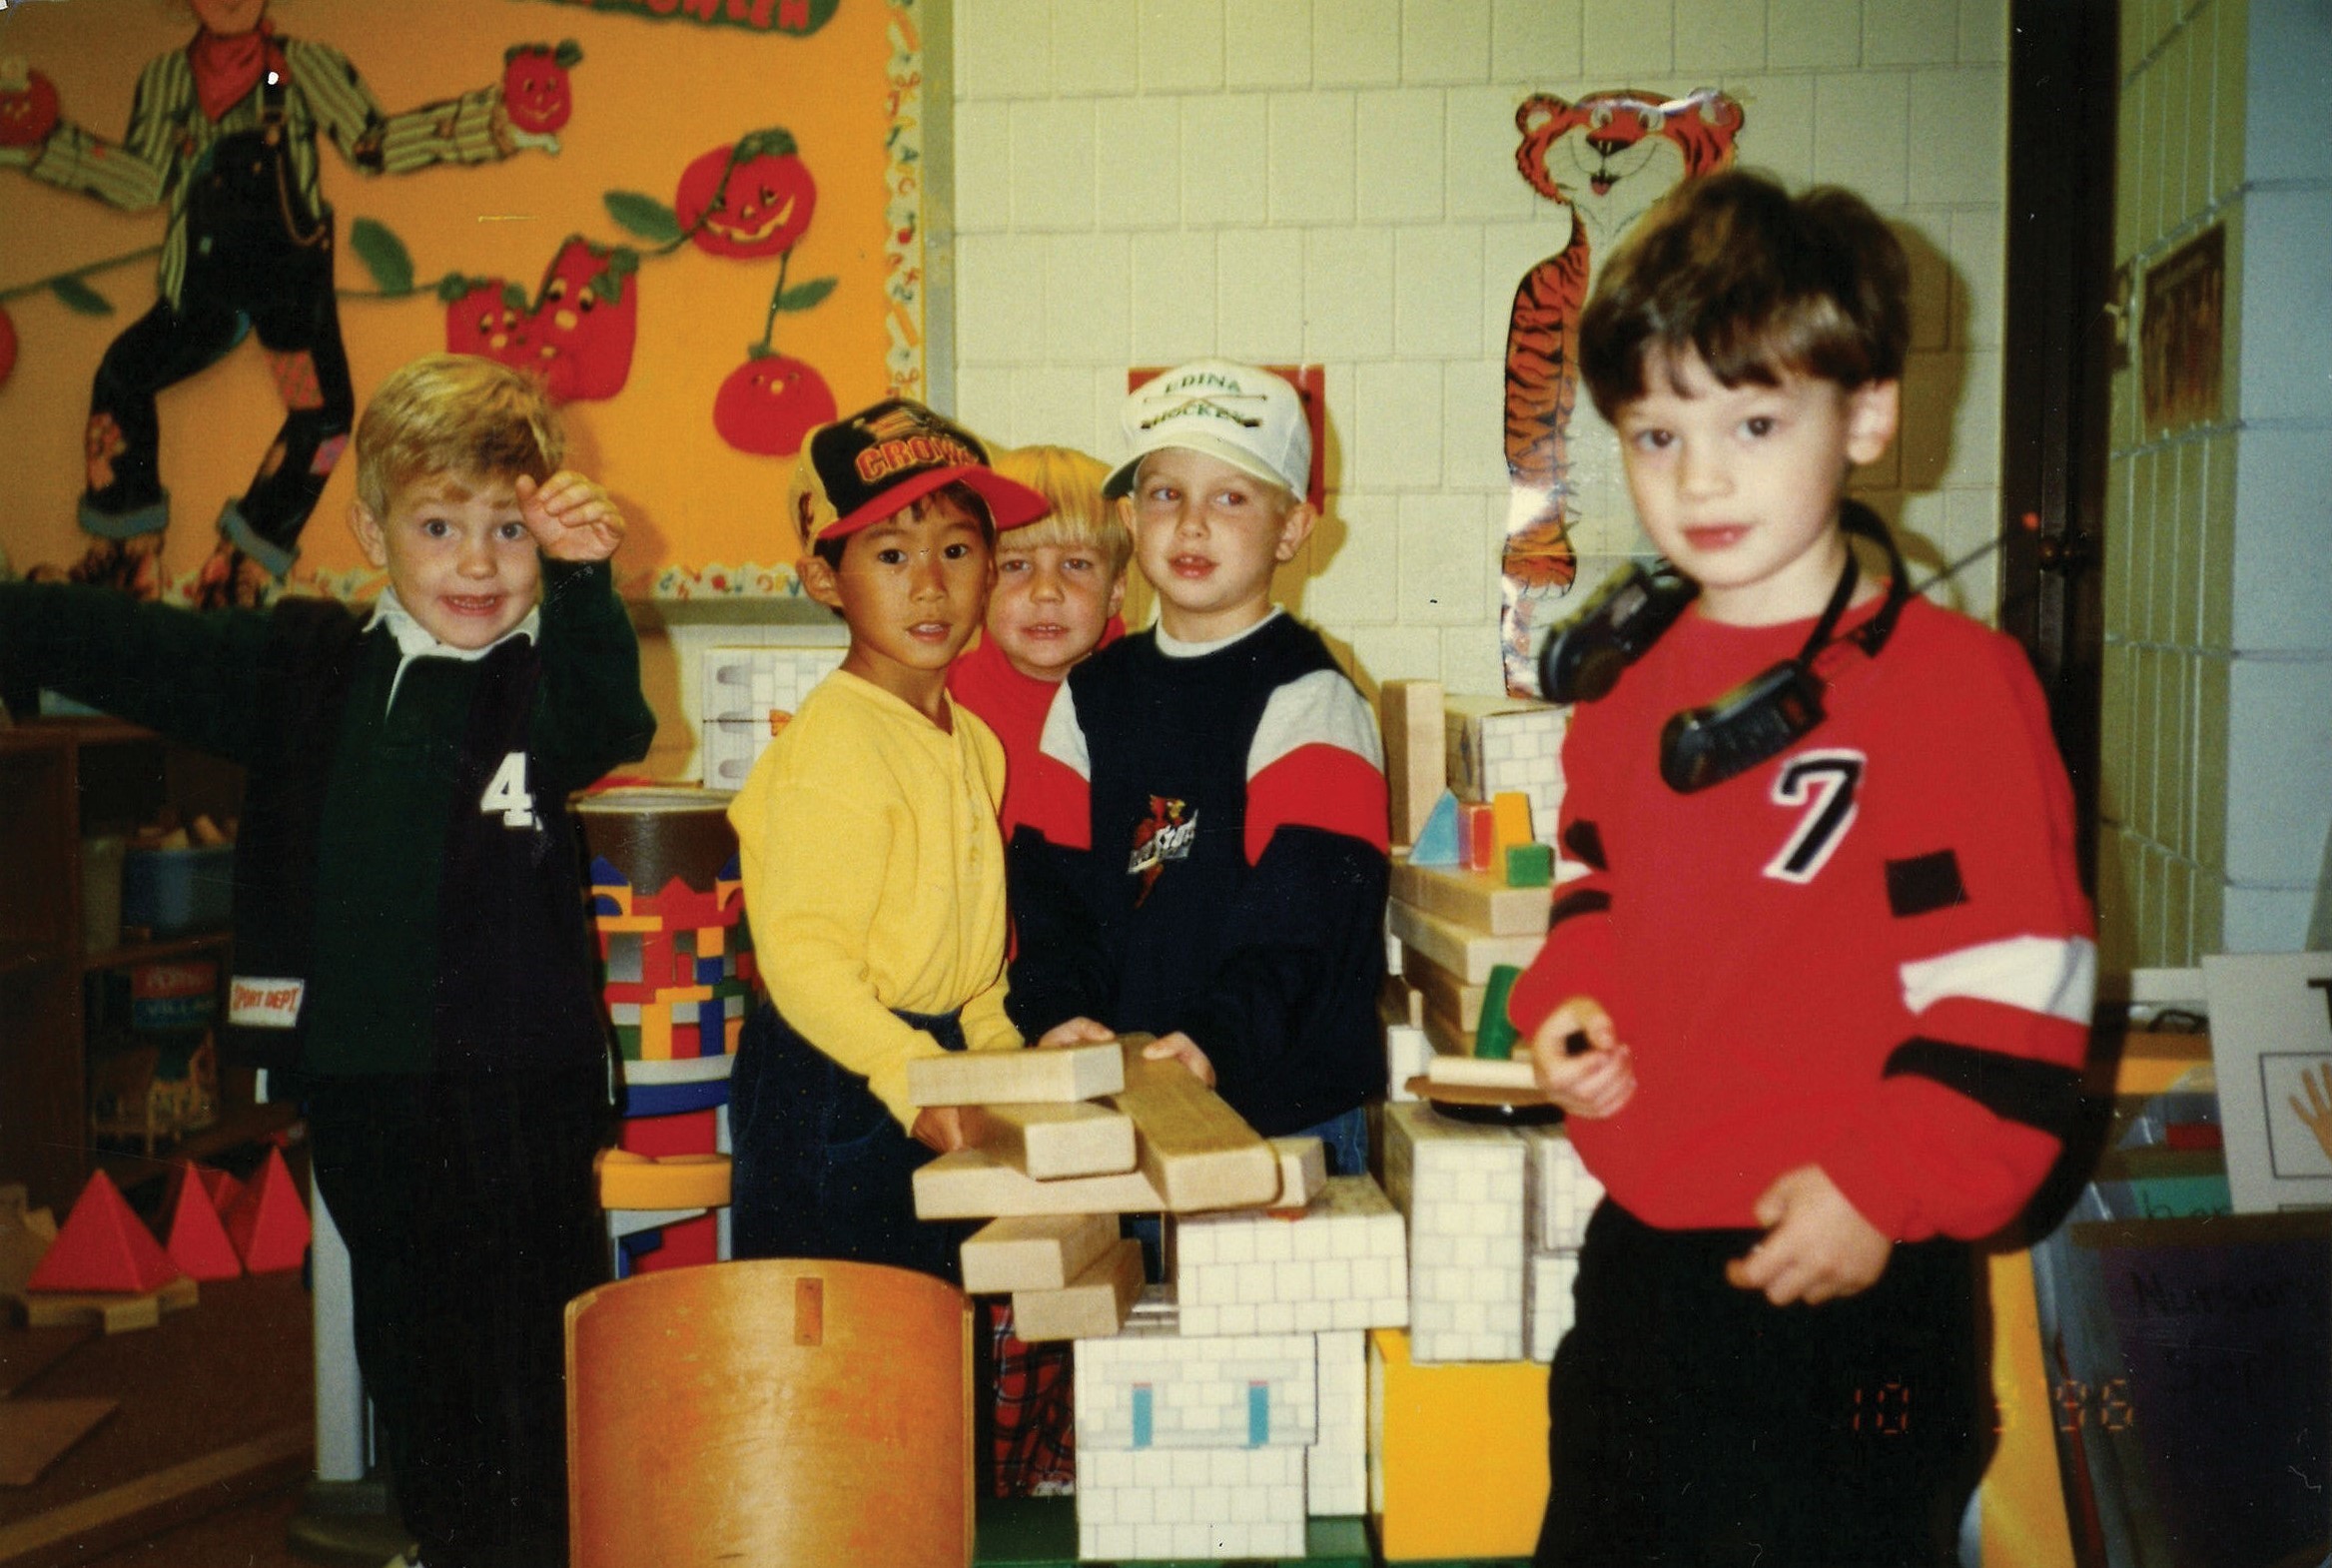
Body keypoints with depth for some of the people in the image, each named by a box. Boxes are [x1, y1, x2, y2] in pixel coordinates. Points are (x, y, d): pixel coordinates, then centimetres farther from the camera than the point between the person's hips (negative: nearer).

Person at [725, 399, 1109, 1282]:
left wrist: (1004, 1043, 5)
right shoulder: (833, 743, -18)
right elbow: (801, 955, -24)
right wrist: (909, 1075, -31)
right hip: (833, 1097, -8)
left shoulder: (973, 743, 10)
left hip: (938, 1058, 9)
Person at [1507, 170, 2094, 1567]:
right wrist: (1567, 999, 2)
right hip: (1638, 1252, 7)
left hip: (1845, 1287, -7)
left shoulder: (1949, 681, -15)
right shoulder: (1636, 683, 7)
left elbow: (2015, 984, -17)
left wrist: (1885, 1187, -20)